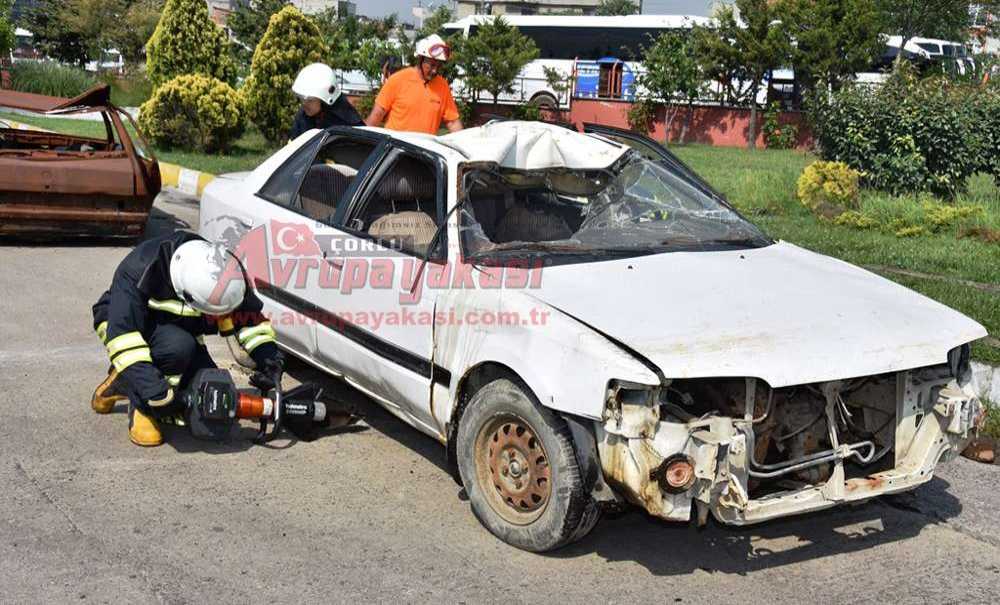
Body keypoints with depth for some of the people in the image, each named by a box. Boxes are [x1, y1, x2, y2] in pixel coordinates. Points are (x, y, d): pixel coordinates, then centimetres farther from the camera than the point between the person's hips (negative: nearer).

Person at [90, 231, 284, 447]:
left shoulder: (218, 271, -22)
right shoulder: (139, 269, -36)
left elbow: (247, 314, -7)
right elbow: (122, 334, -40)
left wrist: (265, 350, -21)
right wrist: (156, 392, -45)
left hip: (179, 330, 6)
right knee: (178, 346, -38)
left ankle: (123, 384, 8)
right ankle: (141, 407, -15)